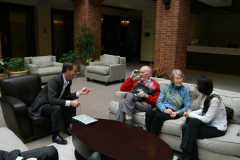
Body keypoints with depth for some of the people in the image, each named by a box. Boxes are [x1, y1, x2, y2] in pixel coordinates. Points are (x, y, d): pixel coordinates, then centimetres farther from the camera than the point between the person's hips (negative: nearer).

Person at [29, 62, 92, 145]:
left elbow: (66, 96, 2)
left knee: (72, 103, -8)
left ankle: (66, 127, 6)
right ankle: (55, 135, -22)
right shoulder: (54, 80, -30)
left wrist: (80, 92, -11)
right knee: (57, 108, -35)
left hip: (53, 103, 8)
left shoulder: (69, 81, -4)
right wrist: (70, 102, -42)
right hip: (42, 105, -8)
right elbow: (52, 100, -37)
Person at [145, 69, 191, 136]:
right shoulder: (166, 88, 19)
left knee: (159, 116, -36)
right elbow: (158, 101, 9)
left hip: (173, 113, -3)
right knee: (148, 113, -32)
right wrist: (164, 109, -12)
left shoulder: (185, 90, 12)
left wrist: (177, 113, -15)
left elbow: (187, 107, 3)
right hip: (162, 109, 3)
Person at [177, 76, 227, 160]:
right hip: (209, 123, 7)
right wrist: (191, 113, -5)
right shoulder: (205, 96, 0)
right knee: (185, 127, -16)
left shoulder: (214, 99, -25)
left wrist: (191, 115, -14)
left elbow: (207, 119, -25)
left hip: (217, 128, -7)